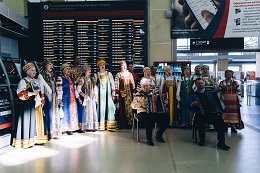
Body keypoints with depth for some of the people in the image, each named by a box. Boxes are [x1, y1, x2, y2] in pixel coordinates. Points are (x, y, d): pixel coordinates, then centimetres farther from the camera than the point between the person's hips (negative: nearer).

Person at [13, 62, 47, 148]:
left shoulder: (37, 81, 16)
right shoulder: (23, 81, -4)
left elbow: (41, 92, 20)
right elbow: (20, 94, -15)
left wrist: (42, 101, 11)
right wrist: (32, 93, -21)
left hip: (37, 105, 7)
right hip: (28, 106, -6)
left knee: (37, 121, 7)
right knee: (28, 121, -6)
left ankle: (36, 138, 16)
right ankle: (26, 141, -1)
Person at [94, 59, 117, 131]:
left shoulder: (109, 74, 8)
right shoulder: (96, 75, 8)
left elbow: (112, 84, 6)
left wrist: (113, 94, 1)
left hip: (108, 93, 0)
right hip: (100, 94, 0)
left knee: (109, 107, -3)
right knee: (101, 108, -3)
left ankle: (110, 125, 1)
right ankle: (101, 126, 1)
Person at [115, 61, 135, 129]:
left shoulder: (129, 74, 10)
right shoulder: (118, 75, -1)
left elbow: (132, 84, 10)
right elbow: (116, 85, -6)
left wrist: (133, 92, 5)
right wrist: (117, 94, -10)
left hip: (129, 93, 3)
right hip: (122, 93, -3)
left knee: (129, 107, 3)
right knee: (122, 108, -1)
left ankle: (129, 123, 10)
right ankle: (122, 124, 5)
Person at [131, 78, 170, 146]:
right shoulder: (138, 94, 0)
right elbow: (132, 105, -9)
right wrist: (140, 104, -26)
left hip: (154, 112, 5)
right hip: (143, 113, -5)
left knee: (166, 118, -16)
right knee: (150, 119, -37)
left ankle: (158, 135, 7)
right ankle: (149, 139, -16)